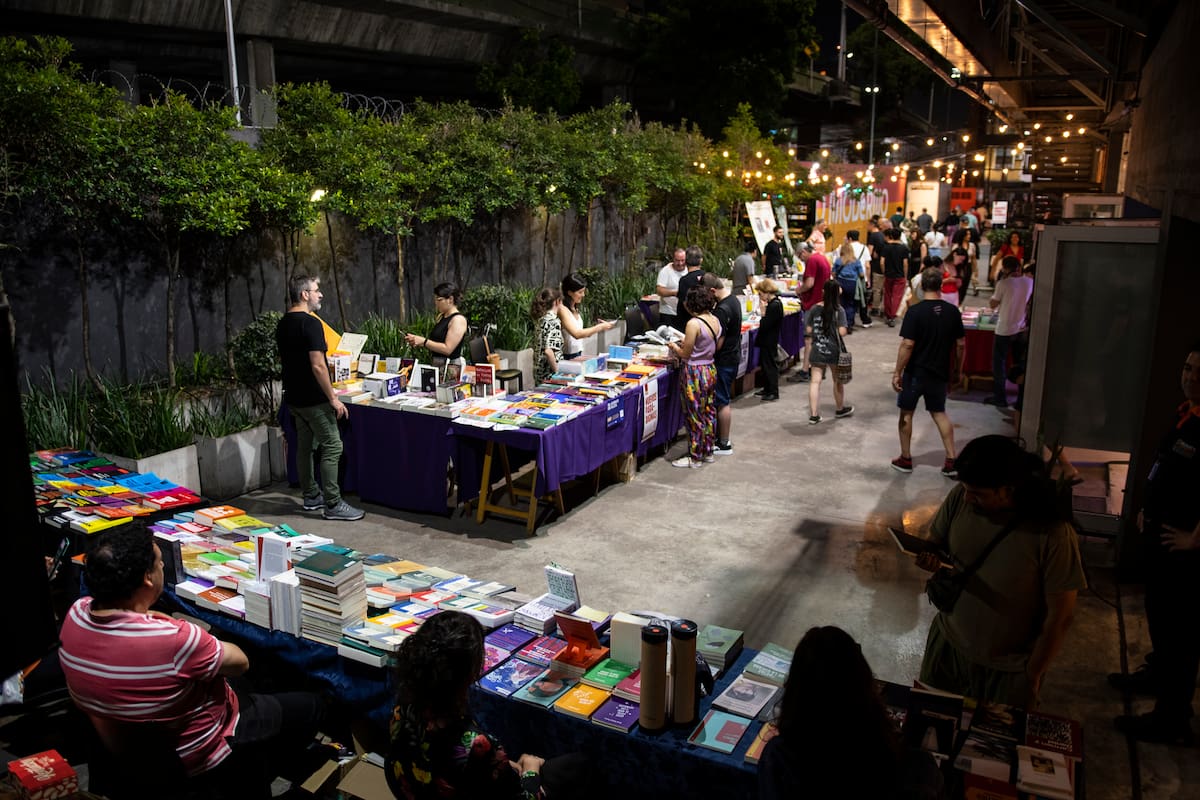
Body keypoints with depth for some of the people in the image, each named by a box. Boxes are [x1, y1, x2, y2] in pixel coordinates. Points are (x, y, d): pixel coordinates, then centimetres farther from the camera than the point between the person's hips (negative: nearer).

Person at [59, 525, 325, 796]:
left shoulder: (75, 614, -17)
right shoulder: (173, 640, -38)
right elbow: (239, 663, -17)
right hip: (198, 761, -7)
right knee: (311, 705, 12)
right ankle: (252, 785, 27)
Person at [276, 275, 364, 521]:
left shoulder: (283, 324, 10)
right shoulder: (310, 323, -19)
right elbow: (318, 365, -24)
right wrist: (333, 399, -19)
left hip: (294, 397, 9)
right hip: (314, 399, -9)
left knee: (305, 446, 16)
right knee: (332, 447, -5)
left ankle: (311, 496, 27)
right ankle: (333, 505, -3)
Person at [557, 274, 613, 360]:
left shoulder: (575, 309, 11)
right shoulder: (562, 309, -14)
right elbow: (576, 334, -23)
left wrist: (598, 327, 1)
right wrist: (600, 327, -18)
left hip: (578, 354, 8)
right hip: (566, 356, -8)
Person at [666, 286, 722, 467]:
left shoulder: (694, 323, -21)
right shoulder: (716, 321, 3)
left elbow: (685, 353, -17)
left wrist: (673, 346, 4)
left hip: (695, 373, -8)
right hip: (711, 370, 8)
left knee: (695, 416, 3)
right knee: (709, 412, 17)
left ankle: (695, 457, 13)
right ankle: (708, 451, 29)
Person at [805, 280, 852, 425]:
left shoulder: (814, 309, -2)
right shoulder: (839, 310, -11)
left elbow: (808, 330, 2)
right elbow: (842, 332, -15)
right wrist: (835, 329, 5)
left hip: (817, 349, 2)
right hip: (833, 350, -2)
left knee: (815, 381, 3)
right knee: (837, 380, 17)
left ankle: (813, 415, 1)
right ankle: (840, 409, 35)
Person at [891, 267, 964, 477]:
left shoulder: (915, 311, -16)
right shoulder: (952, 312, -2)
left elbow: (907, 345, -19)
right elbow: (961, 344, 3)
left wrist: (897, 372, -12)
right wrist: (957, 370, 16)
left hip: (915, 373, -4)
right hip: (940, 373, 4)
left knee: (906, 413, 12)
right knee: (939, 413, 17)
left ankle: (905, 459, 20)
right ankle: (951, 461, 13)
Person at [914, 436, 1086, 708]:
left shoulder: (1053, 535, -29)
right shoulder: (960, 498, -17)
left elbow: (1060, 616, -18)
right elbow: (935, 541, 1)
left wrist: (1033, 674, -8)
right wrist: (929, 557, -23)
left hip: (1009, 667, -4)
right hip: (948, 642, 4)